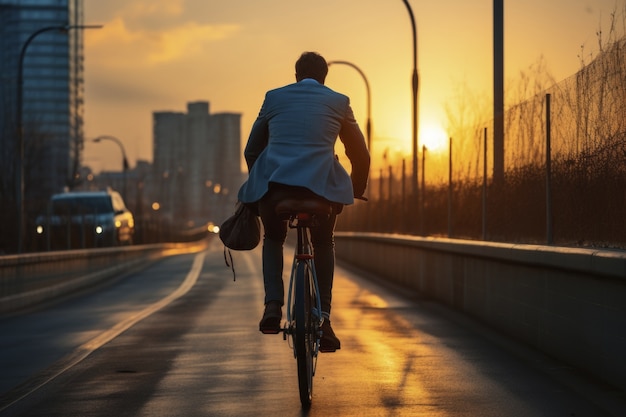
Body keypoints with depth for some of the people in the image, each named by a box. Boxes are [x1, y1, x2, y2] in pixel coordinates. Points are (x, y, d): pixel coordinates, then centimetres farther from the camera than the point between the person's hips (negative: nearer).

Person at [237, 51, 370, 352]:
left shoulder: (274, 98, 18)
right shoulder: (338, 102, 16)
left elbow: (251, 150, 23)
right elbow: (360, 155, 20)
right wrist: (356, 191, 36)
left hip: (273, 185, 1)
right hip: (321, 186, 0)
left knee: (273, 239, 29)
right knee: (324, 244, 26)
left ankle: (273, 305, 8)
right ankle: (323, 317, 12)